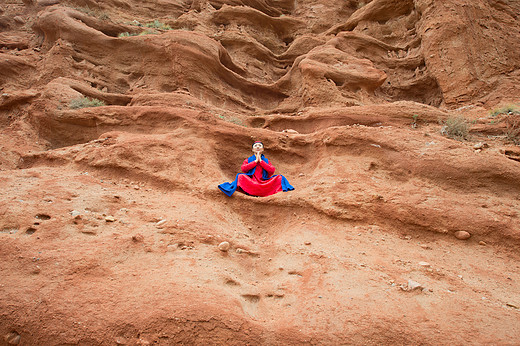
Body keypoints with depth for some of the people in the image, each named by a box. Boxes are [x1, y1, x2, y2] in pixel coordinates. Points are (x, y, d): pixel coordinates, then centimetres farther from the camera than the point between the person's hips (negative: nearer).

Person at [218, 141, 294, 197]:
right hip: (251, 182, -1)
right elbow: (243, 168, -2)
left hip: (264, 183, 1)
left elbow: (272, 170, 2)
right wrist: (255, 161, 0)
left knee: (279, 177, -19)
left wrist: (260, 161, 1)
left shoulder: (266, 160, 22)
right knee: (241, 176, -28)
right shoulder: (248, 160, 20)